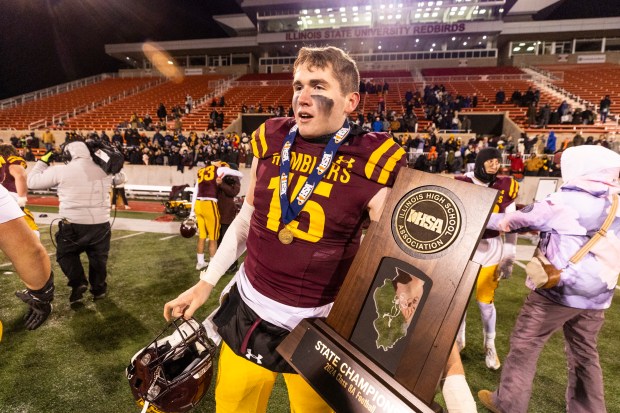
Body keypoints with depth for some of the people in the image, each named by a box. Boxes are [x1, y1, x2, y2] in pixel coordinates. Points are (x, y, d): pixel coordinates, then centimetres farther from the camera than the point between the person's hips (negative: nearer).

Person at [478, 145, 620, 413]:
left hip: (557, 291, -6)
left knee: (524, 345, 8)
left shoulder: (565, 202, -13)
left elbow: (514, 220, -5)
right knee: (584, 354, 20)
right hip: (596, 297, 7)